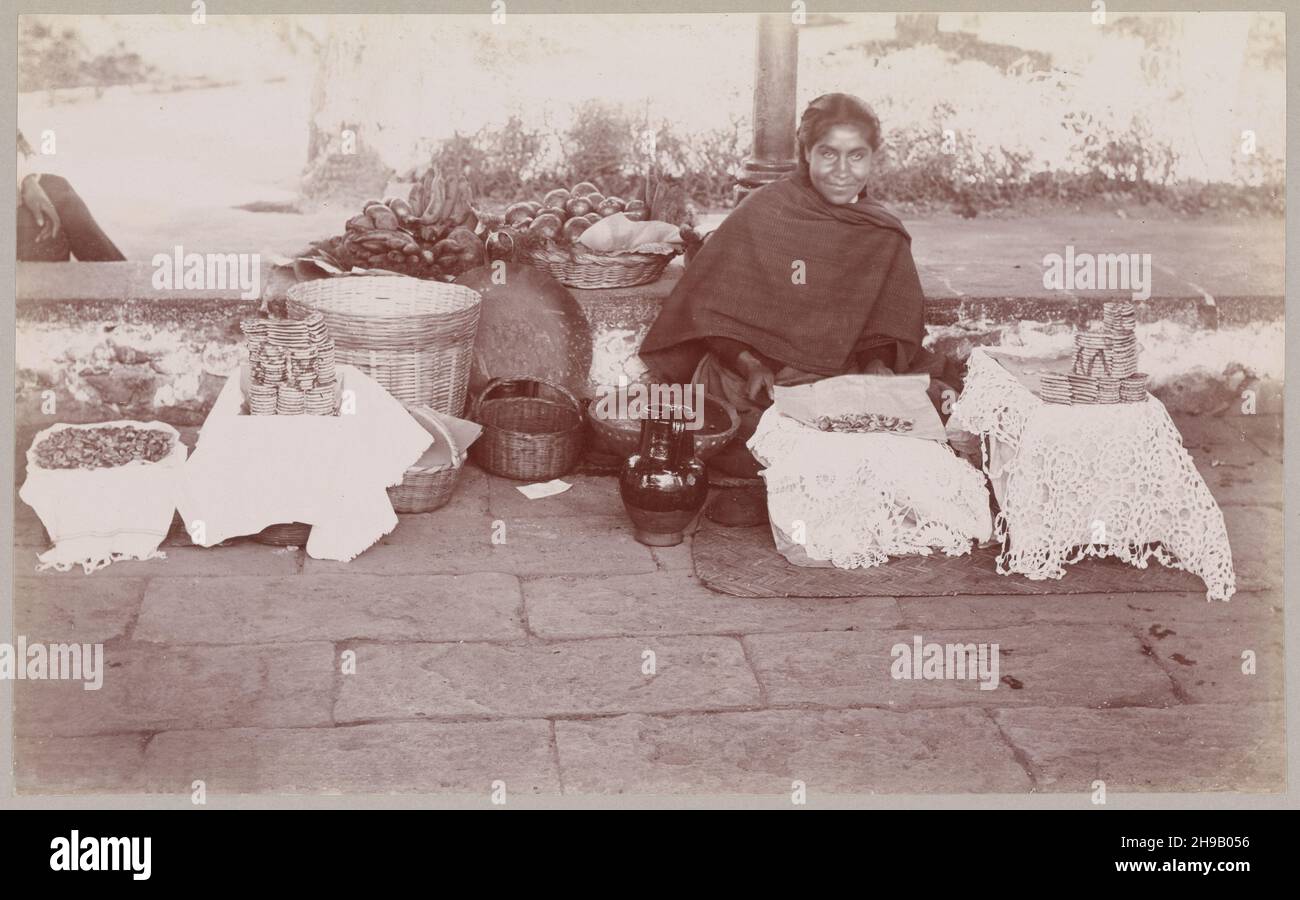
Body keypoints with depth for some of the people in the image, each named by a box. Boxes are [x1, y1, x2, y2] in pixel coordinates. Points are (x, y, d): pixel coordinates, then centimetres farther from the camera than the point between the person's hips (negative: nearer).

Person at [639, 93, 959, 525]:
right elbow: (709, 307, -3)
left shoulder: (885, 236, 9)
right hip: (759, 385, -3)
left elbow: (891, 330, 14)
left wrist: (877, 366, -9)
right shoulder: (762, 214, -2)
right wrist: (751, 367, -19)